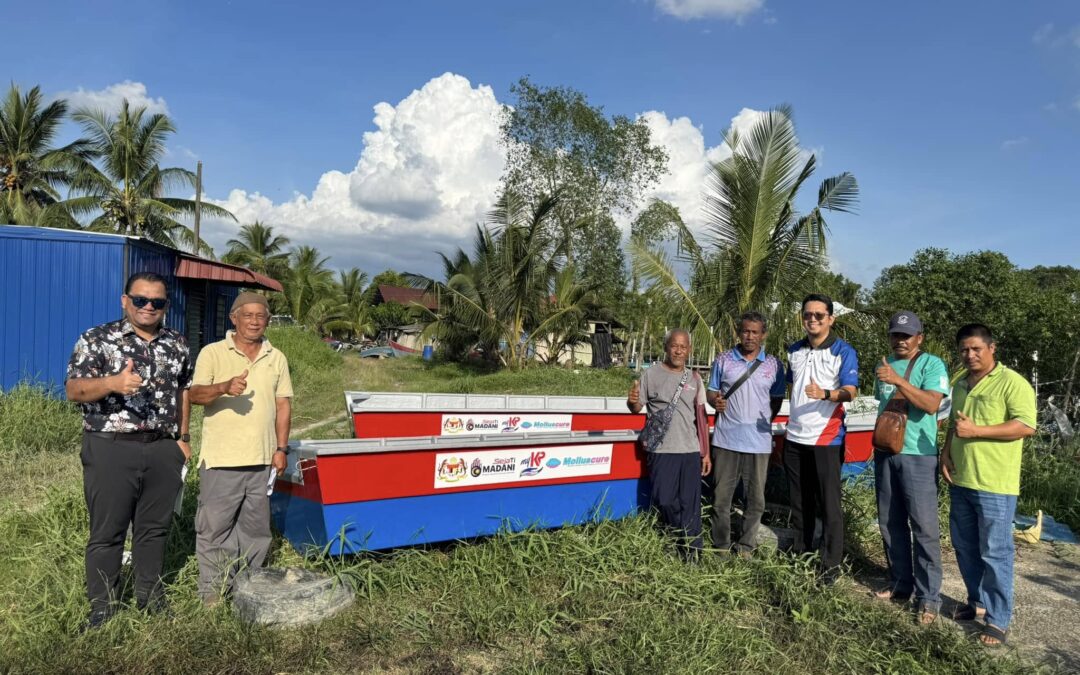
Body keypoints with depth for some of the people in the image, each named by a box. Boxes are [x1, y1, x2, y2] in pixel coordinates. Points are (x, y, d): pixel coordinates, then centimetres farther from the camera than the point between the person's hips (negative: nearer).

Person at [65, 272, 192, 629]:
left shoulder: (177, 344, 9)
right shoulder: (96, 339, -5)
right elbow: (73, 389, -12)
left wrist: (183, 437, 14)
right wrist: (113, 383, -32)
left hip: (163, 450, 4)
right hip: (111, 449, -4)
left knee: (154, 528, 14)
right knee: (107, 532, 5)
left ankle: (151, 598, 29)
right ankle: (102, 610, 18)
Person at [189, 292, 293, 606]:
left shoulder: (276, 358, 10)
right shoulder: (212, 353, -1)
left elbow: (283, 404, 11)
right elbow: (195, 395, -10)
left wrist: (281, 448, 4)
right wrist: (225, 387, -30)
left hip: (262, 459, 3)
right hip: (221, 458, -3)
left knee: (256, 527, 12)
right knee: (214, 526, 3)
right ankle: (213, 591, 16)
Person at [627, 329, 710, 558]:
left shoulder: (694, 378, 10)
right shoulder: (651, 374, 0)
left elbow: (700, 416, 13)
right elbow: (636, 408, 2)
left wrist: (705, 451, 11)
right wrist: (632, 401, -22)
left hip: (691, 451, 3)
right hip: (662, 451, -2)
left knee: (691, 504, 4)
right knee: (664, 501, -1)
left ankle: (692, 553, 14)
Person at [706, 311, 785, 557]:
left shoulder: (773, 364, 4)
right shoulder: (724, 360, 4)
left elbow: (777, 399, 10)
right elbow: (710, 391, 8)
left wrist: (766, 419, -4)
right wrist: (715, 401, -13)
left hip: (759, 441, 1)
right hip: (726, 439, 0)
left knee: (756, 499, 8)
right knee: (721, 496, 6)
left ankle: (746, 546, 23)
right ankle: (721, 546, 20)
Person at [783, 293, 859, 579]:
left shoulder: (844, 351, -7)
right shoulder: (794, 350, 11)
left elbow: (850, 392, -17)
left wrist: (824, 393, -37)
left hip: (826, 438, -5)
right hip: (795, 437, 5)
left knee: (829, 504, -1)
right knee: (800, 502, 14)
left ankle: (831, 564, 10)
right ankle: (801, 555, 27)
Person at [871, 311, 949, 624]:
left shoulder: (932, 364, -7)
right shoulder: (885, 364, 13)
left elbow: (932, 404, -21)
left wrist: (898, 380, -27)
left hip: (918, 455, -7)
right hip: (885, 452, 7)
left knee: (924, 526, -3)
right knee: (890, 523, 13)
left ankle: (928, 597, 5)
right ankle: (901, 584, 26)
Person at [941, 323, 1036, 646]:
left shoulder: (1012, 382, -10)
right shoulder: (960, 383, 14)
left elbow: (1026, 425, -18)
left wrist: (977, 431, -21)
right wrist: (946, 451, 7)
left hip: (995, 485, -7)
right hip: (960, 481, 7)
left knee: (995, 552, 0)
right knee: (965, 548, 16)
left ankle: (998, 619, 12)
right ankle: (978, 601, 32)